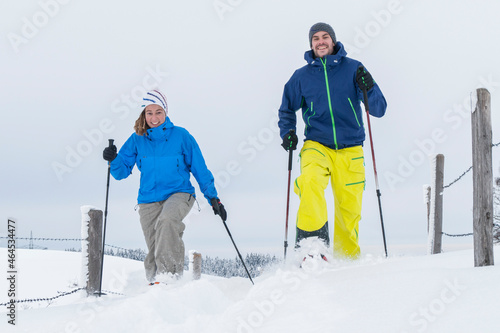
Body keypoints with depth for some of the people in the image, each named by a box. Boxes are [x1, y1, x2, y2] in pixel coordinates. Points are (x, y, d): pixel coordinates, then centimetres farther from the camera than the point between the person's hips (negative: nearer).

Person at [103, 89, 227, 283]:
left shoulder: (181, 136, 0)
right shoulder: (137, 140, 6)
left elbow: (200, 169, 5)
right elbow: (122, 172, 9)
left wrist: (213, 198, 2)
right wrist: (113, 160, -13)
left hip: (179, 193, -3)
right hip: (149, 200, 3)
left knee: (166, 219, -34)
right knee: (154, 251, -7)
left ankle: (170, 274, -35)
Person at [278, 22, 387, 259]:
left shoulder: (353, 69, 3)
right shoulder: (302, 76, 6)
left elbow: (379, 110, 0)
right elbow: (287, 110, 22)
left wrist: (369, 89, -19)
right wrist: (287, 132, 3)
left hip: (350, 149, 0)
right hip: (317, 145, 0)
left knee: (349, 209, 1)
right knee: (310, 180, -32)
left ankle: (347, 257, 21)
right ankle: (312, 240, -29)